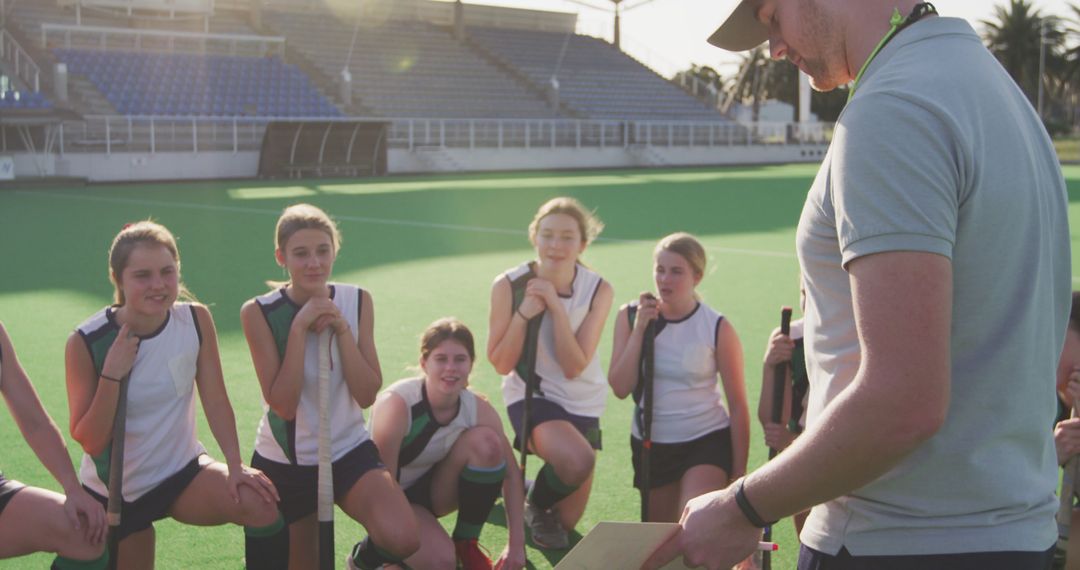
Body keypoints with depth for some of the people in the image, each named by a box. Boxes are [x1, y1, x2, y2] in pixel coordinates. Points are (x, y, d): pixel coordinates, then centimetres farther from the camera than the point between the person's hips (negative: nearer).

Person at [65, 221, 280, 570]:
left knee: (264, 506, -24)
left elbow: (215, 401, -6)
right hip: (115, 492, -1)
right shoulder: (86, 342, -18)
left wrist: (235, 465, -18)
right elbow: (90, 442, -17)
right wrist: (113, 374, -28)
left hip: (182, 470, 2)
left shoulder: (197, 320, -11)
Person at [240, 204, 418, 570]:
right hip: (283, 461, -1)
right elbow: (282, 404, -18)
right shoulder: (259, 313, -11)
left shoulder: (357, 301, -4)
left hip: (349, 451, 1)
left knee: (402, 539, -26)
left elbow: (367, 395, -9)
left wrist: (341, 328, -18)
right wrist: (300, 326, -22)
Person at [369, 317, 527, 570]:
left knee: (486, 441, -25)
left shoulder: (478, 409, -16)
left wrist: (516, 544, -13)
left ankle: (466, 545, -6)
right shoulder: (397, 404, -31)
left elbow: (511, 474, -9)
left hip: (433, 488, 5)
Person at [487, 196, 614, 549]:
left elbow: (574, 367, -18)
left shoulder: (598, 290, -12)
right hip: (530, 396, -3)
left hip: (582, 403, 3)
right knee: (576, 461, -34)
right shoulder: (509, 285, -15)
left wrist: (556, 307, -26)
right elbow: (501, 365, -12)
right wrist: (523, 314, -26)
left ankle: (539, 498, 42)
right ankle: (535, 506, -1)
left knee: (566, 521, 7)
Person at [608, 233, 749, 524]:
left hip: (707, 441, -4)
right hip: (650, 444, 4)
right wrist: (640, 329, -18)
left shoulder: (718, 328, -11)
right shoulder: (631, 316, -4)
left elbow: (738, 405, -6)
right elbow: (620, 388, -12)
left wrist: (739, 473, -6)